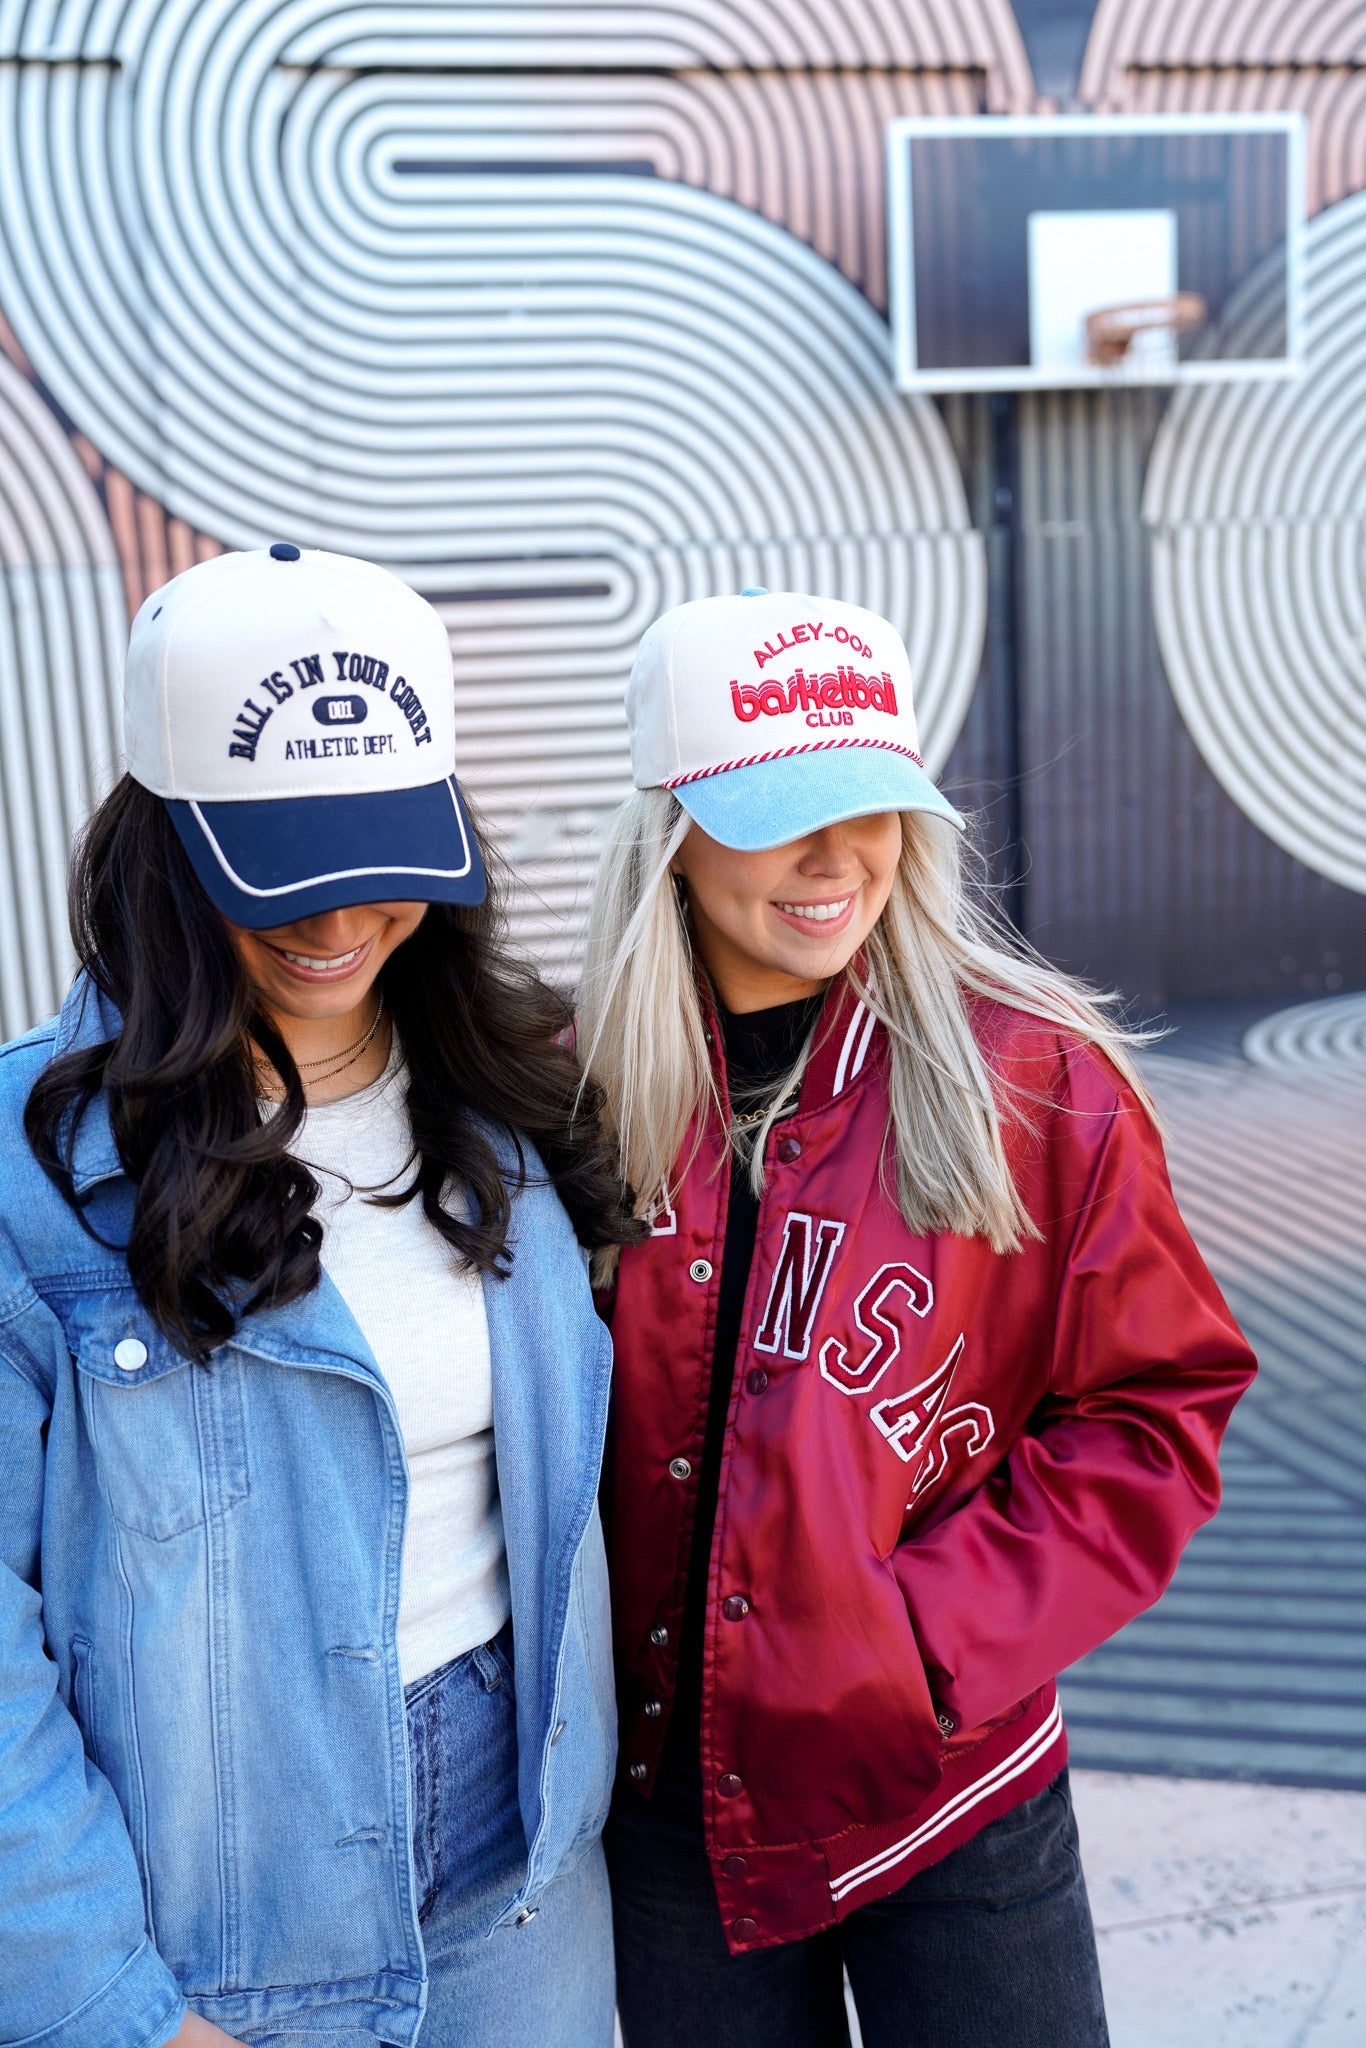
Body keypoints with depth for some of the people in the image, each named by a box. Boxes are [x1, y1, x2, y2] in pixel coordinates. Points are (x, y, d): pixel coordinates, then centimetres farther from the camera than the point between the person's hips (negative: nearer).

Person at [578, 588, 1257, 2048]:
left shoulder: (1043, 1079, -12)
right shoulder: (590, 1089, -6)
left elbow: (1154, 1411, -7)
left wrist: (936, 1631, -15)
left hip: (951, 1788, -2)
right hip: (669, 1800, 2)